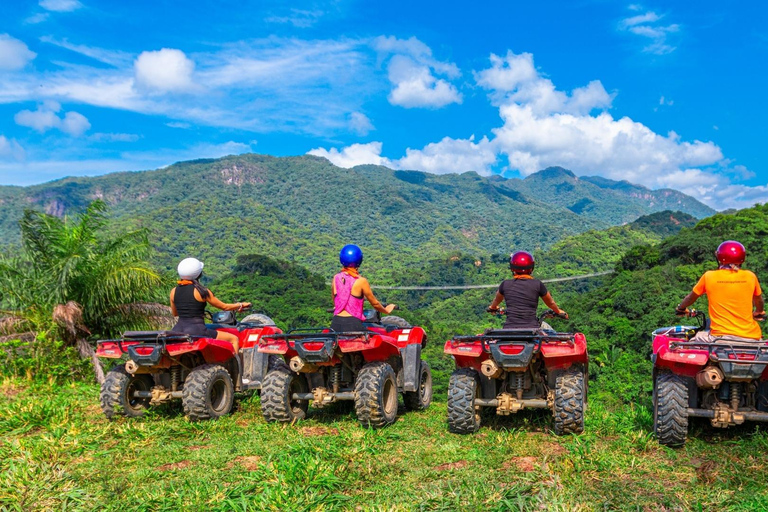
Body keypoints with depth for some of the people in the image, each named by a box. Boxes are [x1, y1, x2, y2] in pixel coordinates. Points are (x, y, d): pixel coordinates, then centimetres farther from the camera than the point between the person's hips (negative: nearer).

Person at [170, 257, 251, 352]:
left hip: (177, 330, 6)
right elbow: (224, 307, 2)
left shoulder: (174, 291, 6)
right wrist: (241, 305, 19)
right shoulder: (202, 291, -6)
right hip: (196, 331, -5)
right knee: (234, 339, 4)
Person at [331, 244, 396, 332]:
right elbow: (374, 303, 5)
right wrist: (386, 311, 23)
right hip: (353, 323, -4)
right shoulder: (361, 281, -6)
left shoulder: (336, 278, 7)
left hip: (336, 322, 5)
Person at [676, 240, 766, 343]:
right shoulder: (750, 277, 2)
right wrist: (759, 312, 43)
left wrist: (680, 308, 35)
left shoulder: (709, 276, -2)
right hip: (750, 337, 2)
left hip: (720, 335, -2)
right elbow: (759, 302, 21)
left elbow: (691, 298, 14)